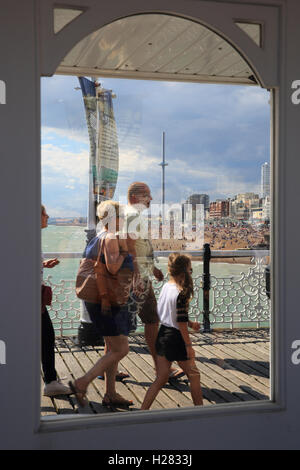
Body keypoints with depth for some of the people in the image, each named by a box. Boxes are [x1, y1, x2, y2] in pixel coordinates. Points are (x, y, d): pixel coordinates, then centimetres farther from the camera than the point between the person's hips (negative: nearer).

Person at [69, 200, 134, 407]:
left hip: (105, 300, 11)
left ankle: (110, 394, 21)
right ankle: (82, 383, -5)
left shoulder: (103, 237, 16)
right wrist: (125, 250, -15)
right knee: (120, 350, -7)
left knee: (113, 348, 15)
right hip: (108, 302, -11)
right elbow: (112, 268, -27)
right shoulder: (110, 238, -15)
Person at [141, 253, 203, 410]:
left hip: (162, 334, 8)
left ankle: (143, 410, 8)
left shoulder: (166, 287, 7)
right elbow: (181, 321, -20)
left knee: (161, 378, 12)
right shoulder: (182, 292, -18)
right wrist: (188, 345, -14)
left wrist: (190, 323, 20)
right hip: (176, 338, -7)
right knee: (193, 375, 12)